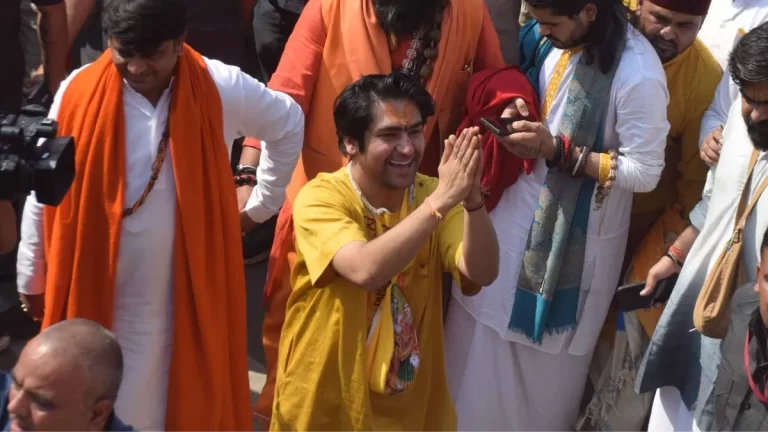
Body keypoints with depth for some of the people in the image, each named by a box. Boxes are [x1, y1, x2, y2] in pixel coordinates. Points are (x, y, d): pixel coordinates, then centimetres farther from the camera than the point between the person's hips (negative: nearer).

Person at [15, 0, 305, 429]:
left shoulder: (221, 89, -10)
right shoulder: (79, 93, -11)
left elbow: (289, 123, 10)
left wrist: (261, 205, 13)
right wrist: (32, 279, 6)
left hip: (190, 291, 1)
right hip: (97, 294, 0)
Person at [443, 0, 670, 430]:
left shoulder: (638, 74, -27)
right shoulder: (548, 36, -9)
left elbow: (645, 172, -21)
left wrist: (558, 151, -24)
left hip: (575, 230, -6)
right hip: (518, 202, 6)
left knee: (546, 353, 14)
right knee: (483, 340, 18)